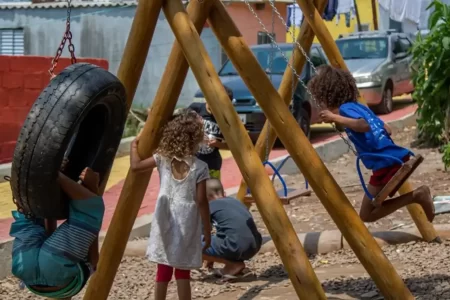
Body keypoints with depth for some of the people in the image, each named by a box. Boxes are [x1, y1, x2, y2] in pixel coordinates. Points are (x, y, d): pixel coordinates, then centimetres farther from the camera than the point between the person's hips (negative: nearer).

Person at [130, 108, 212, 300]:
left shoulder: (162, 159, -3)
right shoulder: (199, 167, -9)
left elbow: (135, 166, -1)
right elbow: (201, 201, -9)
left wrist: (134, 146, 16)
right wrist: (207, 230, -1)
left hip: (165, 223, 2)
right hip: (187, 226, -2)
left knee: (163, 270, 11)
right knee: (183, 272, 6)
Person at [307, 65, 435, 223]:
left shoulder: (345, 108, -10)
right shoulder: (359, 106, 16)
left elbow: (364, 125, -29)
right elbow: (387, 130, 22)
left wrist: (334, 117, -20)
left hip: (386, 164, -9)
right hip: (396, 157, 9)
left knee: (367, 215, 3)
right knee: (372, 208, 27)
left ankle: (416, 195, -8)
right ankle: (415, 195, 10)